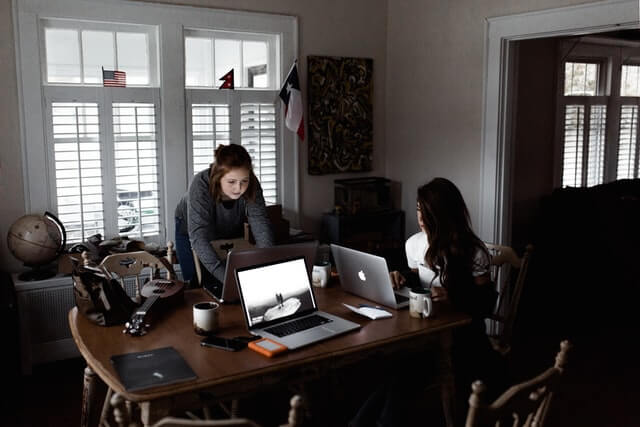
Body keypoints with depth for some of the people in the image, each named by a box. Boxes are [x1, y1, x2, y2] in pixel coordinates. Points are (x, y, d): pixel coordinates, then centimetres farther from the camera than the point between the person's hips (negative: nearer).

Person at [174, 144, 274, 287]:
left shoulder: (252, 186, -30)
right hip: (190, 231, -2)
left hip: (231, 231, 2)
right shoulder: (201, 185, -39)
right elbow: (198, 237, -45)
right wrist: (226, 277, -56)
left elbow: (261, 226, -35)